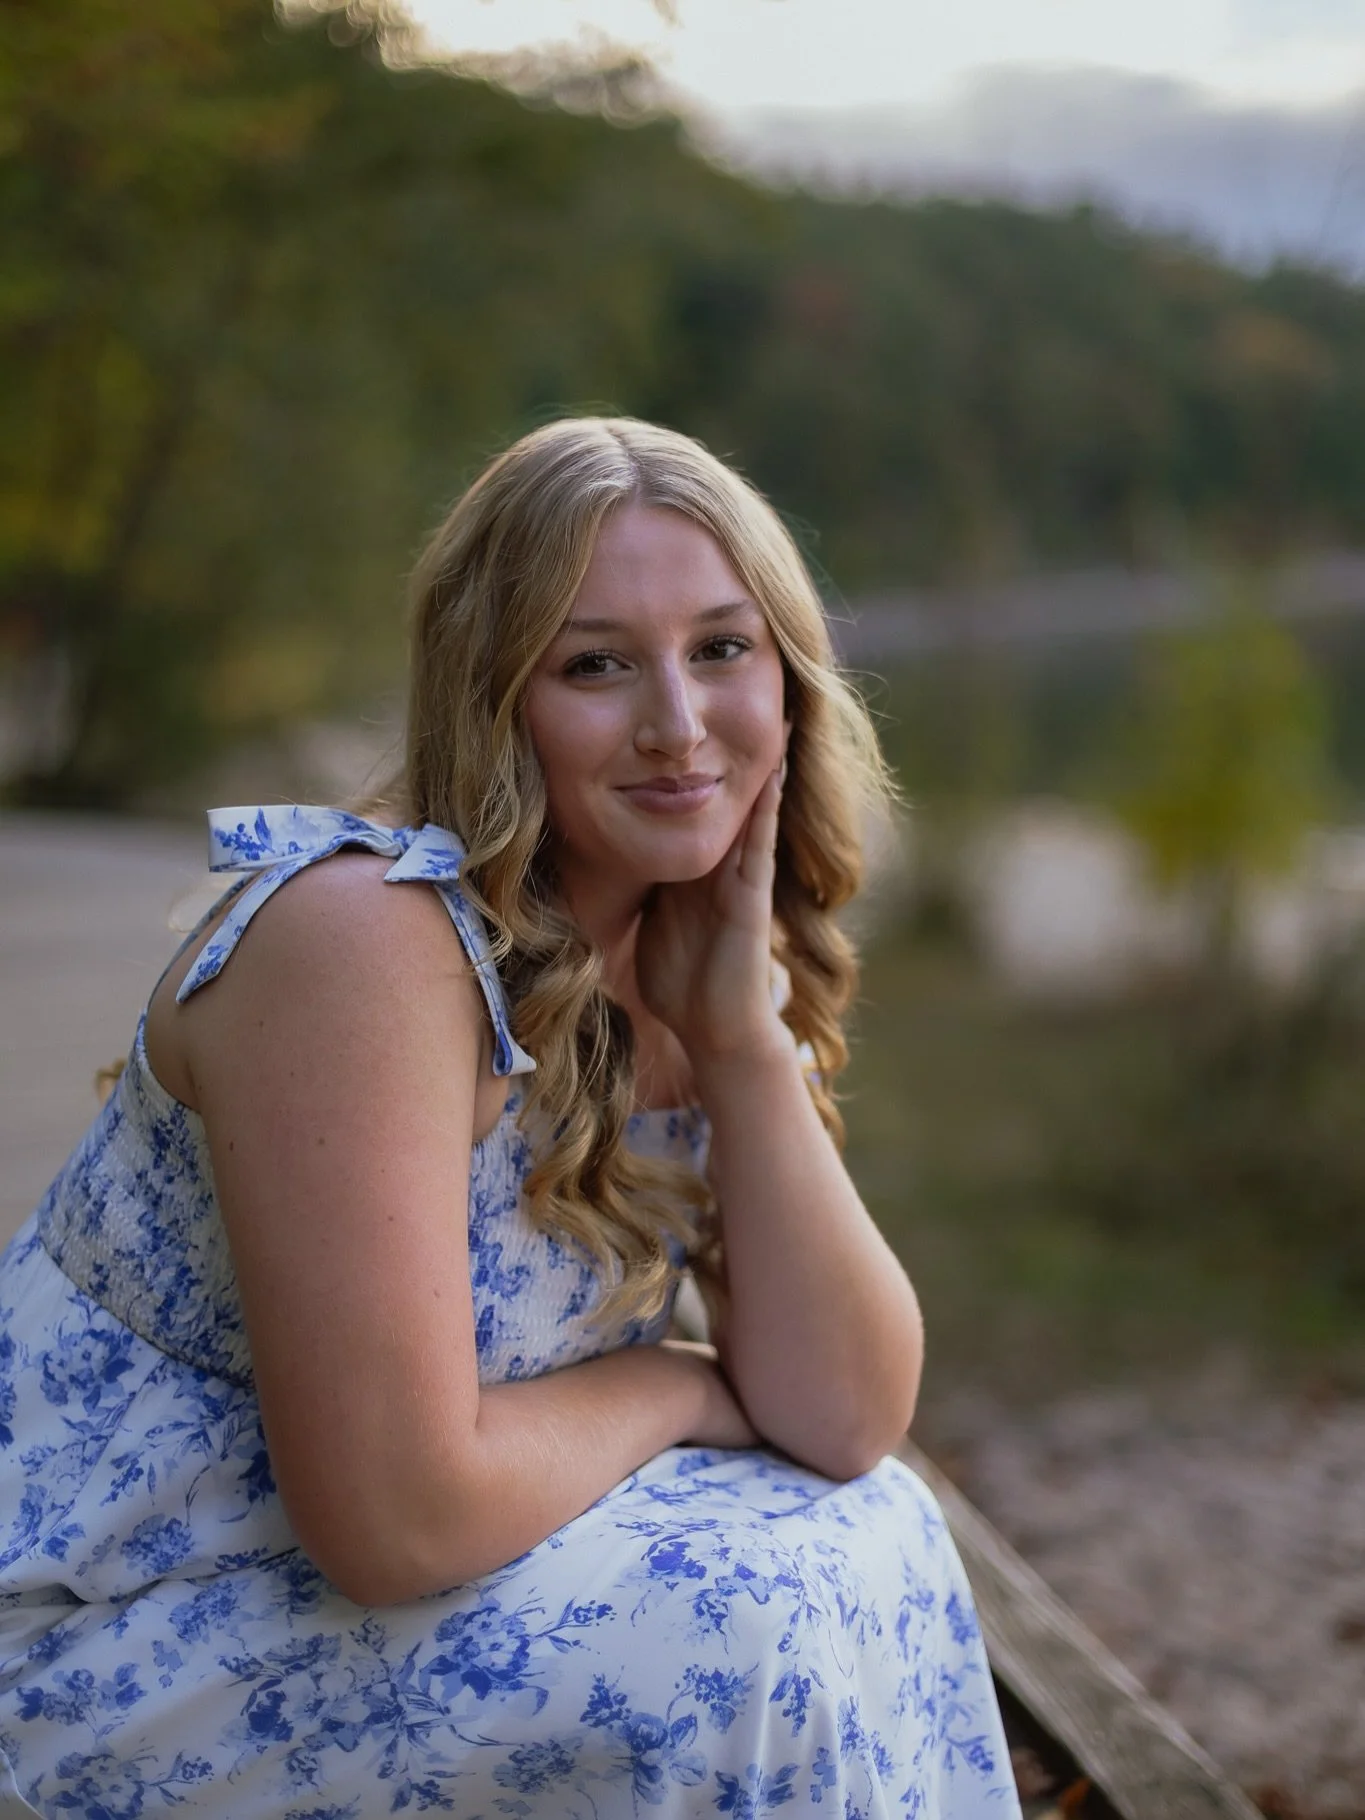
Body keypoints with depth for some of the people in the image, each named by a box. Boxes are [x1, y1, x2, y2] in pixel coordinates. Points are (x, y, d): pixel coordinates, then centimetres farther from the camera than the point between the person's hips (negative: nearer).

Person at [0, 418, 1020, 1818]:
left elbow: (847, 1422, -5)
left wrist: (745, 1038, -16)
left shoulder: (697, 958, 0)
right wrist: (669, 1390, -11)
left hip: (359, 1573, 8)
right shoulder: (365, 936, -26)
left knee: (871, 1534, 0)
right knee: (742, 1639, -19)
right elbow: (395, 1516, -29)